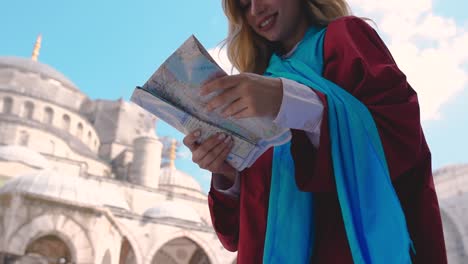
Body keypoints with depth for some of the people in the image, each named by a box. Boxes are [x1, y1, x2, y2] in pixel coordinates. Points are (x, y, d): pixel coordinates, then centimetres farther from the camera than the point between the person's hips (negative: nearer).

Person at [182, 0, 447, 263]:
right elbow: (254, 204, 12)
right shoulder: (265, 78, 16)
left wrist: (290, 102, -22)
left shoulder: (346, 37, 3)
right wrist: (226, 174, -9)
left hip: (355, 242, -4)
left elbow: (403, 132, -13)